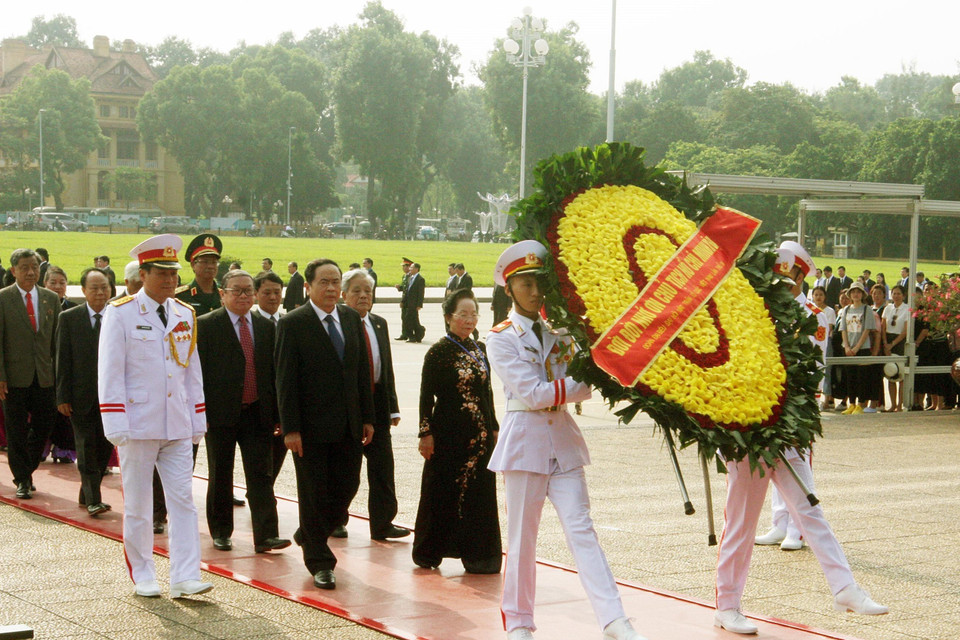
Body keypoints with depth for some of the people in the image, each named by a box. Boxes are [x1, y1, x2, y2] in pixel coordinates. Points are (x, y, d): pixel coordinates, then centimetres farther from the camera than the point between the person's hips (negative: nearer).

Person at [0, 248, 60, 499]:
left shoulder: (51, 299, 9)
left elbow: (56, 340, 11)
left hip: (44, 376, 3)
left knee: (43, 427, 6)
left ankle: (26, 469, 26)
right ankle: (22, 480, 12)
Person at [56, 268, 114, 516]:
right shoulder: (69, 318, 1)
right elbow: (63, 360, 0)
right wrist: (63, 396, -5)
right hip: (81, 396, -1)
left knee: (104, 447, 6)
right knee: (86, 446, -1)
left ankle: (88, 494, 21)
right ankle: (92, 498, 4)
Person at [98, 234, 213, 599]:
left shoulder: (185, 315, 9)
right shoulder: (120, 313, -6)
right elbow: (110, 372, -9)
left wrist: (198, 420, 11)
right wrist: (116, 425, -14)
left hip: (178, 427, 4)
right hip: (139, 427, -4)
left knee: (183, 500, -1)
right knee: (137, 506, 6)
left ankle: (185, 578, -1)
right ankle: (143, 578, 18)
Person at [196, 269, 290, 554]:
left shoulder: (266, 327, 10)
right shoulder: (206, 325, -3)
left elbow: (273, 373, 12)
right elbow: (198, 372, -6)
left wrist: (276, 414, 7)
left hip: (257, 413, 3)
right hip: (220, 413, -3)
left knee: (261, 476, -3)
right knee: (220, 477, 9)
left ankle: (266, 535, -5)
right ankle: (220, 532, 23)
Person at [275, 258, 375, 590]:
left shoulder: (351, 318, 9)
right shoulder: (292, 323, -8)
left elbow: (362, 370, 13)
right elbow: (285, 380, -10)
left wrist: (367, 416, 9)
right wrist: (290, 428, -14)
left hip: (349, 425, 5)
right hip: (312, 426, -5)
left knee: (347, 487, 9)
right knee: (314, 494, 3)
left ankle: (309, 535, 34)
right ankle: (320, 562, 14)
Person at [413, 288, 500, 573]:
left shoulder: (480, 349, 10)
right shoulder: (438, 352, -7)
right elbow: (426, 396, -8)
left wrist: (494, 428, 13)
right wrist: (426, 433, -12)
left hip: (479, 432, 5)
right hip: (449, 432, -5)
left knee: (480, 492, 6)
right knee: (443, 491, 2)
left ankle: (477, 554, 13)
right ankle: (430, 552, 14)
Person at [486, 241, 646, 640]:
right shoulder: (501, 338, -4)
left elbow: (581, 375, 9)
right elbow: (532, 393, -14)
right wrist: (586, 384, -15)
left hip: (563, 438, 4)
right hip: (524, 439, -4)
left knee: (581, 531, -2)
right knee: (522, 537, 5)